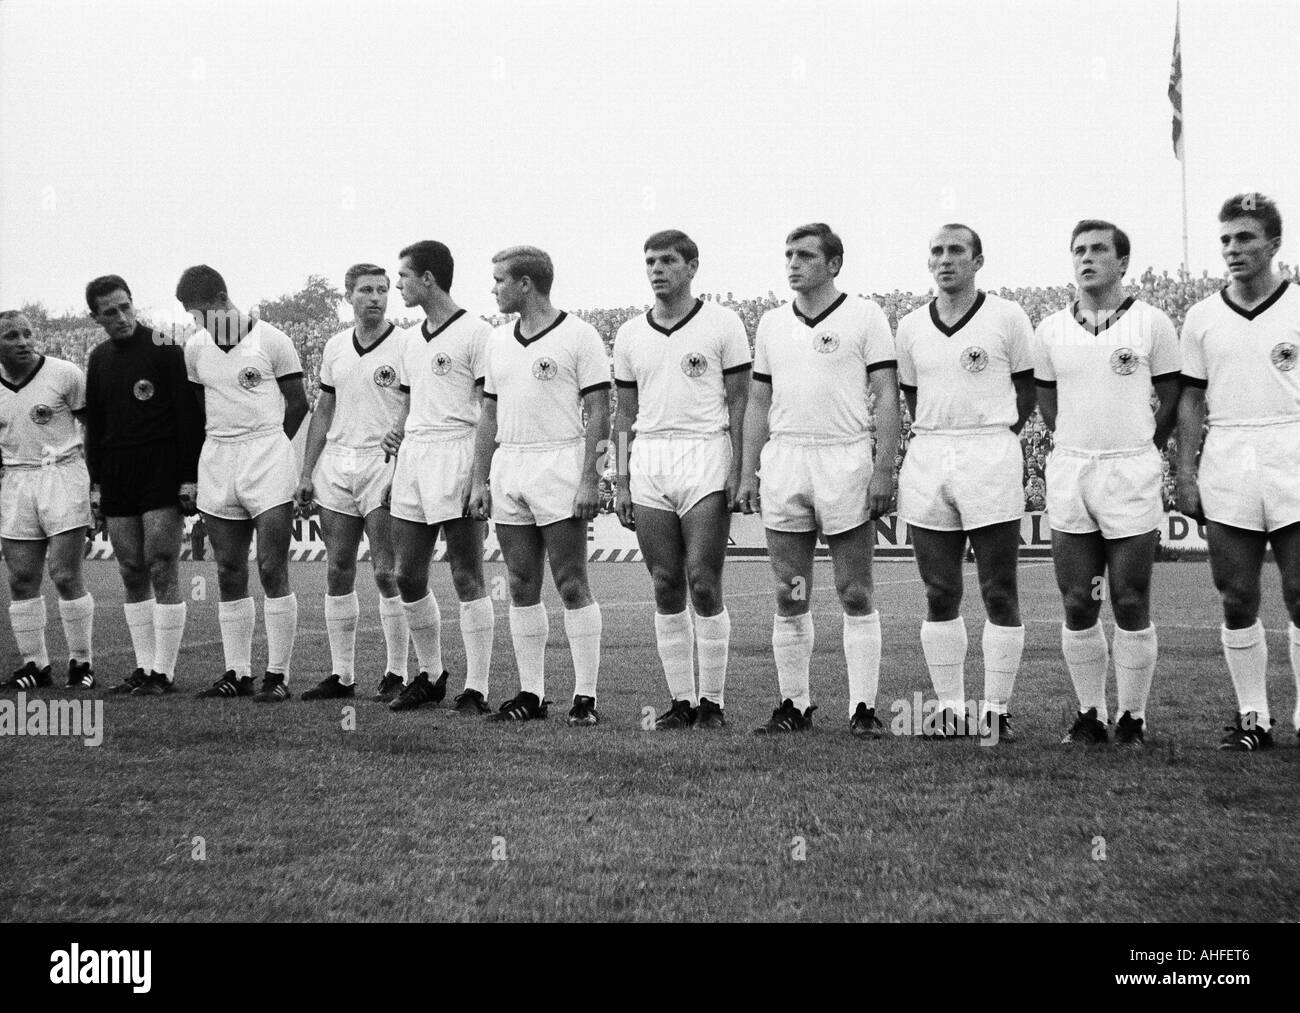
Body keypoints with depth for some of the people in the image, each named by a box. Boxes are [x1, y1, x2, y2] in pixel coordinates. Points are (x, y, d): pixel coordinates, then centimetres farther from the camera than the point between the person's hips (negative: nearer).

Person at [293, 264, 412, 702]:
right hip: (336, 465, 6)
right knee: (338, 572, 6)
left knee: (386, 573, -7)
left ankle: (396, 673, 3)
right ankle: (341, 675, 12)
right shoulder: (335, 347, 13)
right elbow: (323, 411, 18)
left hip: (384, 465, -5)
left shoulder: (404, 346, -4)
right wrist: (307, 473, 13)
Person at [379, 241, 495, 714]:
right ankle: (430, 676, 23)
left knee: (467, 578, -5)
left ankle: (475, 689, -1)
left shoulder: (475, 333, -7)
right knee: (408, 577, 9)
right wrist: (395, 431, 5)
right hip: (412, 457, 8)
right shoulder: (410, 339, 18)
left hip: (457, 457, -8)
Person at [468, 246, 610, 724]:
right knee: (522, 587, 7)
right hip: (508, 469, 7)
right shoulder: (499, 340, 14)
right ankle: (531, 693, 13)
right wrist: (480, 481, 11)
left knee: (572, 587, -5)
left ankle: (585, 695, -1)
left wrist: (590, 480, -16)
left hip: (560, 466, -6)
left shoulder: (578, 336, -6)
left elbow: (598, 413, -8)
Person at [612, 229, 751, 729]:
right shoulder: (630, 334, 13)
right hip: (648, 461, 4)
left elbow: (739, 402, -1)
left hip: (704, 457, -4)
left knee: (703, 584, -8)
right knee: (666, 589, 4)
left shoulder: (722, 323, 1)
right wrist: (622, 480, 8)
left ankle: (712, 700, 1)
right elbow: (625, 412, 15)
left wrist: (738, 471, -10)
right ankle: (681, 699, 10)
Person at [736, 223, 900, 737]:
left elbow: (886, 396, -4)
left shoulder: (864, 316, 0)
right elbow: (758, 402, 16)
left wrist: (884, 470, -12)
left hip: (845, 459, -4)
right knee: (790, 598, 6)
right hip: (783, 462, 4)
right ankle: (794, 704, 14)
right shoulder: (772, 323, 13)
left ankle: (863, 707, 3)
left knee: (856, 596, -1)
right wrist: (747, 472, 9)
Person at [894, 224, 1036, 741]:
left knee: (999, 594, -3)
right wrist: (934, 438, 8)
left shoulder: (1007, 317, 0)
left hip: (989, 458, -4)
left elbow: (1028, 385, 6)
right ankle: (949, 707, 13)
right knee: (940, 595, 6)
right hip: (927, 459, 4)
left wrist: (999, 437, -2)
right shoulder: (911, 326, 11)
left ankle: (995, 708, 3)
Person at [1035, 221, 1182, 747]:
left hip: (1130, 473, -3)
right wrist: (1081, 448, 13)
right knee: (1078, 607, 5)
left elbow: (1172, 400, 5)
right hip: (1069, 473, 3)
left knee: (1131, 606, 0)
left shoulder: (1151, 324, -1)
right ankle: (1090, 714, 15)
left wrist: (1138, 453, 7)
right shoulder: (1051, 330, 7)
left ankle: (1132, 717, 9)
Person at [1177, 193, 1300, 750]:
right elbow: (1191, 400, 11)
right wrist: (1185, 474, 4)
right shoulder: (1203, 317, 9)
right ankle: (1252, 715, 13)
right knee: (1238, 601, 4)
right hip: (1226, 468, 3)